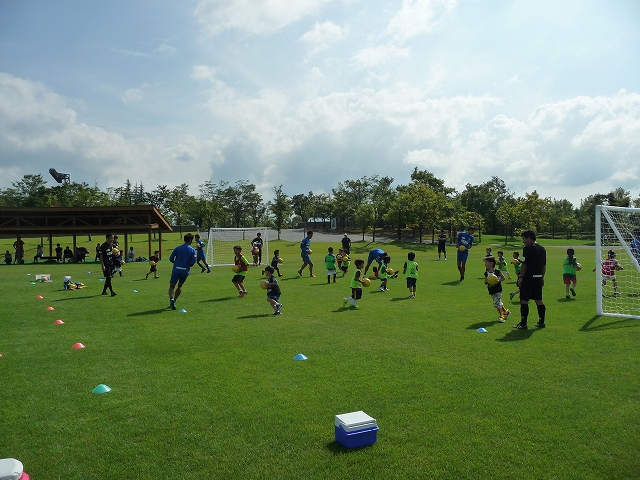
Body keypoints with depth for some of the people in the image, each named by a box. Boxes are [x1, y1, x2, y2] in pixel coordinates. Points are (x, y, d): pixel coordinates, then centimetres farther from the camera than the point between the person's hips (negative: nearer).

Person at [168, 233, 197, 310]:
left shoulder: (177, 248, 1)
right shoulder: (192, 250, -1)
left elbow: (171, 259, -1)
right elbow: (193, 262, -7)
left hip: (176, 270, 0)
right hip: (185, 271, 1)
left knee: (172, 286, 9)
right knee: (180, 286, 21)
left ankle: (171, 299, -17)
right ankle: (174, 301, 17)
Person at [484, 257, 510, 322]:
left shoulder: (497, 271, -11)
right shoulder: (486, 273, 3)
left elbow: (503, 278, -1)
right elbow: (485, 282, 8)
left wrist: (498, 281, -17)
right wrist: (487, 281, -14)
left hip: (498, 290, -6)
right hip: (491, 291, 6)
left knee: (497, 303, -11)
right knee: (499, 303, 14)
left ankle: (501, 316, 2)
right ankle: (506, 312, 35)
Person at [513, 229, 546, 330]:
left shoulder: (527, 248, -12)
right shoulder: (542, 249, 13)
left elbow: (524, 265, -15)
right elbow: (544, 265, 16)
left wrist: (521, 277, -11)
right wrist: (542, 277, 22)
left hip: (528, 278, -8)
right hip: (538, 278, 8)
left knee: (524, 300, -3)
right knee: (539, 300, 13)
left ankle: (523, 323, -2)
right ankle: (541, 322, 18)